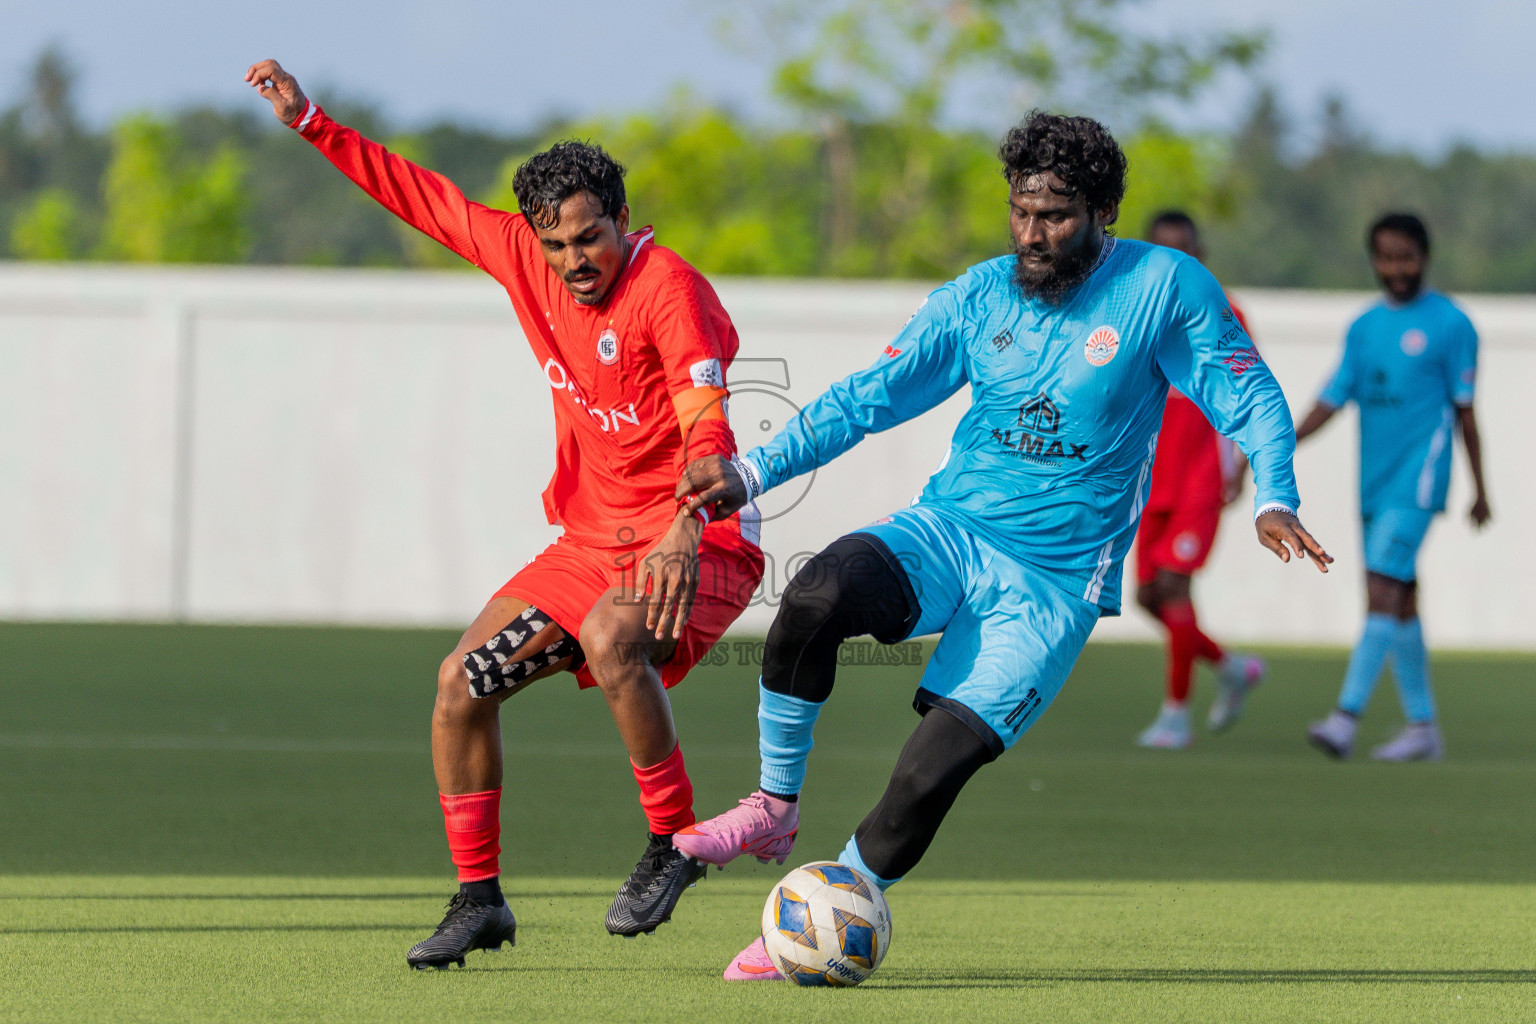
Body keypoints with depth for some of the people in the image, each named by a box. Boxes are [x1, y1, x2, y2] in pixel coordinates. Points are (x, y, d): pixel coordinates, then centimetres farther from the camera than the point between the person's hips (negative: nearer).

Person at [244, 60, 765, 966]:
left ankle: (673, 843, -20)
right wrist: (308, 122, 12)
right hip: (593, 541, 8)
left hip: (699, 544, -8)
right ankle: (479, 899, 9)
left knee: (610, 635, -37)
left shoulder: (669, 287, -19)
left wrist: (685, 532, -47)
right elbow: (423, 196, 14)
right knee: (463, 680, -2)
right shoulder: (524, 258, 2)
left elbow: (707, 423, -31)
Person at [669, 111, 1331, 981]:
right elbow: (869, 397, 6)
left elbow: (1251, 400, 1)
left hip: (1054, 585, -3)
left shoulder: (1166, 288, -5)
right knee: (815, 598, -30)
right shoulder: (979, 298, 4)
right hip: (950, 531, 3)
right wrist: (753, 473, -6)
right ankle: (775, 809, -11)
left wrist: (1273, 501, -17)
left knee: (930, 776, -17)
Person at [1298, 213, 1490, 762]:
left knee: (1383, 587, -17)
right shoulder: (1364, 327, 14)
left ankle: (1347, 716, -24)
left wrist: (1479, 488, 2)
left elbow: (1464, 410, 0)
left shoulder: (1451, 324, -2)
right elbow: (1333, 400, 10)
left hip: (1417, 481, -6)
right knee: (1401, 603, 10)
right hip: (1373, 484, 6)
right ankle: (1423, 727, 17)